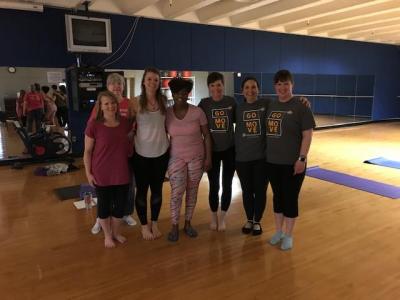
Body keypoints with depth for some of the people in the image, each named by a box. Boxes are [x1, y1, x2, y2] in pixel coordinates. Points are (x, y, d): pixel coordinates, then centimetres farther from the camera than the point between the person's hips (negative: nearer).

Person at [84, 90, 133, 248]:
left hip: (122, 173, 4)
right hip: (102, 174, -3)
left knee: (120, 204, 15)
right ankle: (107, 235, 36)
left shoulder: (124, 122, -1)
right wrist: (88, 172, -7)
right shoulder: (94, 124, -13)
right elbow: (87, 151, -7)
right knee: (104, 204, 13)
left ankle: (116, 232, 40)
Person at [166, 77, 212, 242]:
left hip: (197, 157, 1)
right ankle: (174, 226, 14)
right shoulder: (166, 113, -5)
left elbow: (206, 135, -2)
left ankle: (188, 223, 27)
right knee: (176, 193, -6)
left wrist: (208, 157, -4)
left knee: (192, 191, 9)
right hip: (176, 158, 0)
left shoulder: (197, 112, -8)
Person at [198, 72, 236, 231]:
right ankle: (213, 216, 29)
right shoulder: (204, 103, -6)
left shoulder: (231, 101, -4)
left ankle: (222, 217, 28)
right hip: (212, 150, -1)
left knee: (227, 185, 8)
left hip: (230, 149, 1)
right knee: (213, 186, 7)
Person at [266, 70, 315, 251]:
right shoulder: (270, 106, 7)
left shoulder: (300, 107, -9)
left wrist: (302, 159, -16)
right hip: (272, 162, 5)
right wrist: (266, 154, 10)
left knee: (290, 199, 6)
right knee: (277, 196, 15)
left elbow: (307, 135, -11)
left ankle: (288, 236, 22)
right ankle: (278, 231, 31)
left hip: (292, 163, -5)